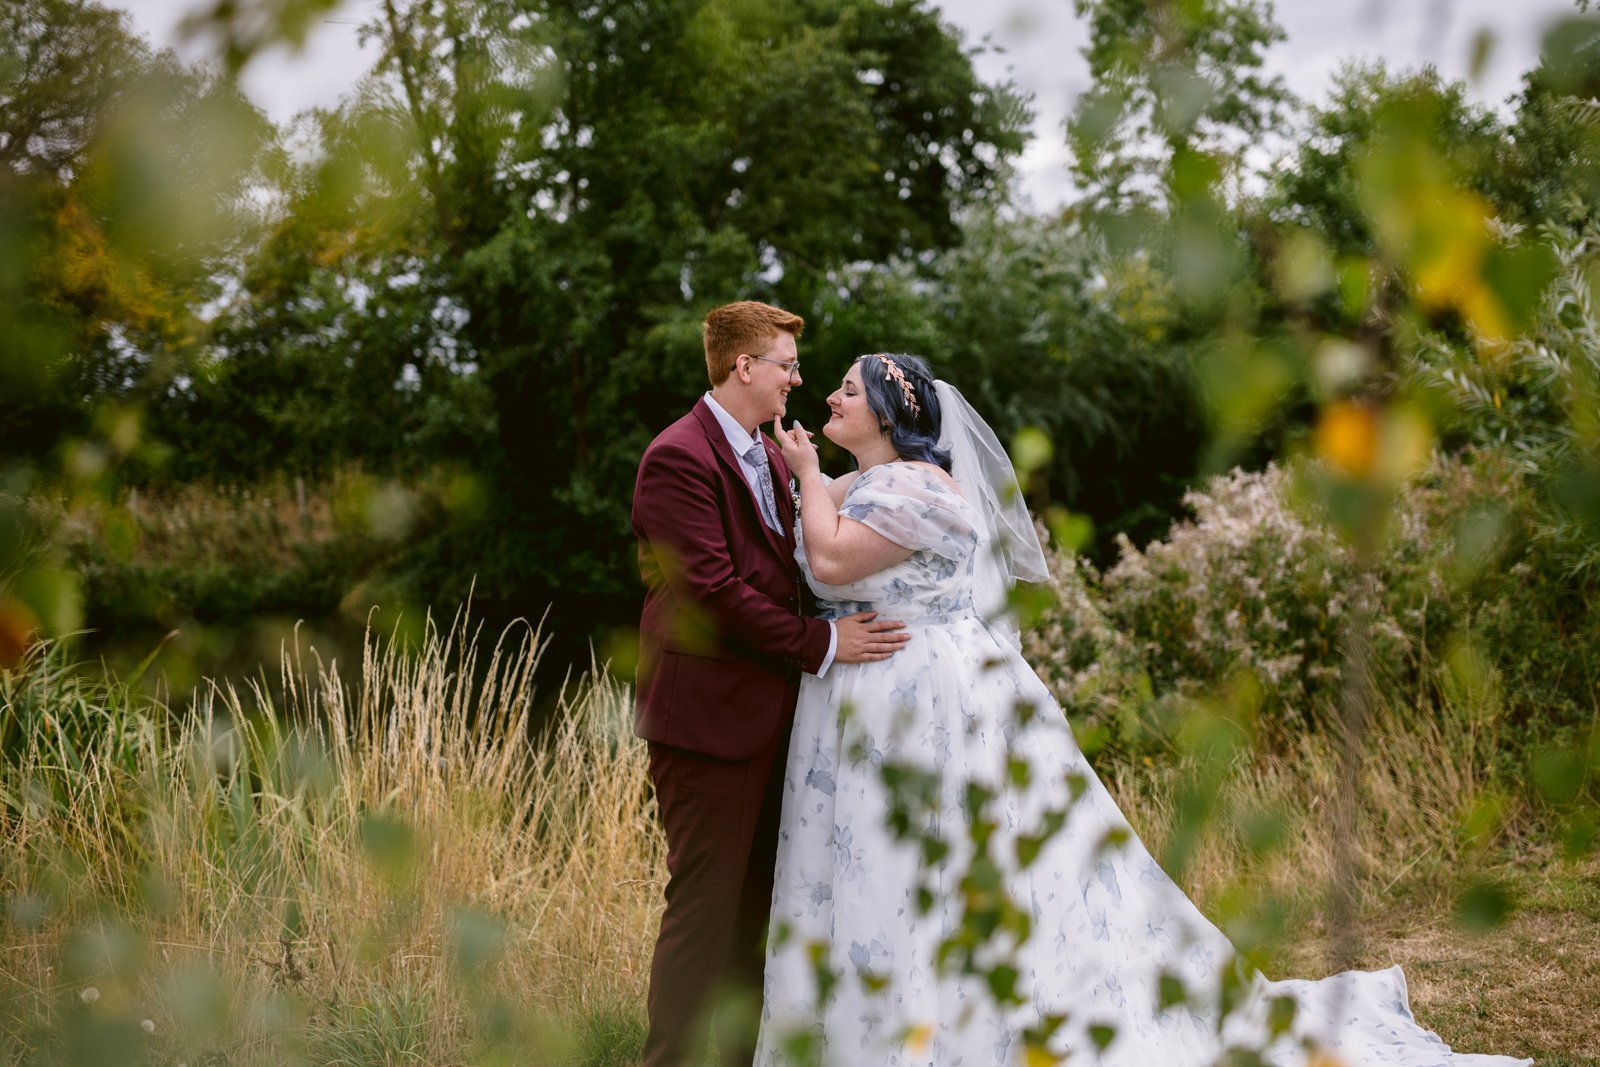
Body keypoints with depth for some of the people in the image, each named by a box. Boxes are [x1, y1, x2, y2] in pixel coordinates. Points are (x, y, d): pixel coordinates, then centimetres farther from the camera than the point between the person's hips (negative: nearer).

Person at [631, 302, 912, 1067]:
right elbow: (713, 589, -20)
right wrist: (821, 645, -18)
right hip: (709, 716, -9)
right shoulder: (678, 458, -12)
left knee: (752, 906, 13)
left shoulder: (770, 458, 18)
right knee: (705, 905, -6)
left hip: (767, 715, 9)